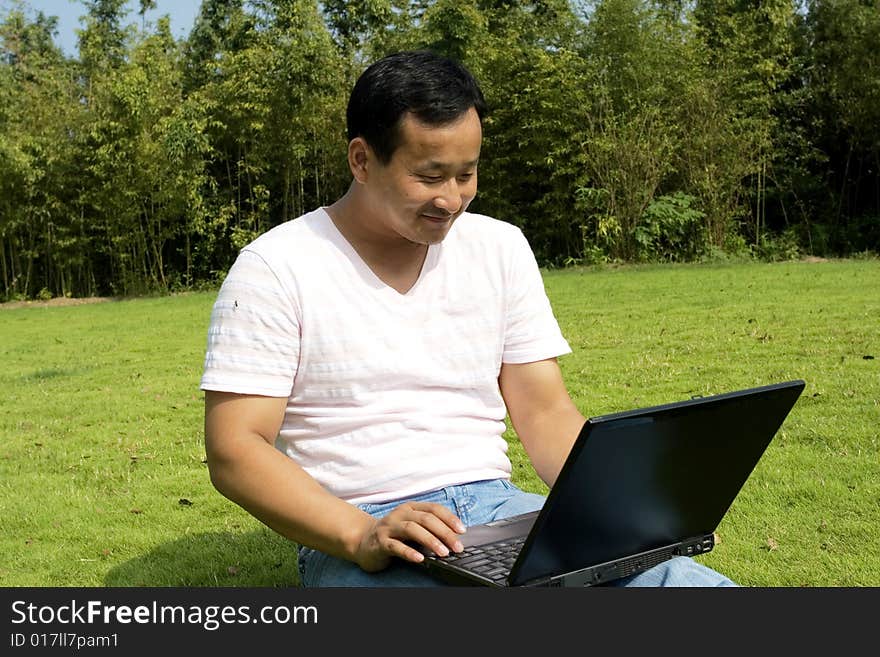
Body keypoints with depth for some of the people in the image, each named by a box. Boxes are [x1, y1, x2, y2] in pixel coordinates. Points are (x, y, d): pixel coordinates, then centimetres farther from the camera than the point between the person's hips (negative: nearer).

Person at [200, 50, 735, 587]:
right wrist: (362, 535, -23)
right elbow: (233, 451, -8)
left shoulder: (501, 247, 10)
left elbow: (545, 411, 10)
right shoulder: (275, 268, -3)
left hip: (497, 507, 4)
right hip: (354, 535, -4)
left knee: (689, 578, -19)